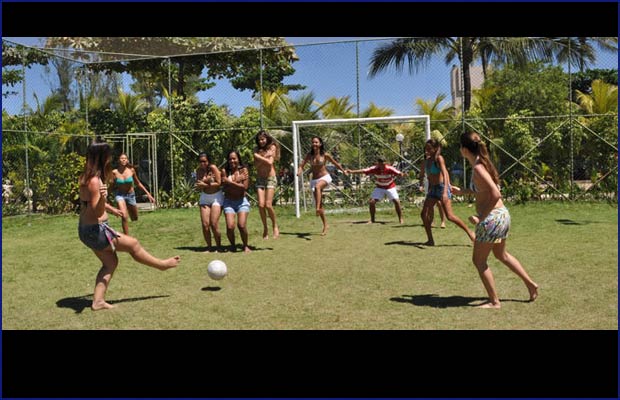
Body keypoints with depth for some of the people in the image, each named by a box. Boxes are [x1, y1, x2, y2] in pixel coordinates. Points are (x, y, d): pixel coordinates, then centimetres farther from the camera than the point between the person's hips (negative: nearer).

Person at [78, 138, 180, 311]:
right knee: (133, 244, 8)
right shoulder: (94, 181, -23)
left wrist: (111, 209, 36)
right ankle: (161, 264, 27)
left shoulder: (87, 176, 7)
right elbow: (97, 212, -27)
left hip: (87, 230, 10)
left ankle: (98, 301, 15)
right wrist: (102, 198, -46)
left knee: (110, 263, 17)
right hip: (95, 230, -10)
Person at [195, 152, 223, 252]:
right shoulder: (199, 170, 2)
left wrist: (205, 184, -15)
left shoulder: (213, 168, -12)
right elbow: (198, 186, -2)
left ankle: (218, 247, 6)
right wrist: (207, 180, -19)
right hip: (204, 197, 4)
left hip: (216, 196, -4)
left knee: (214, 224, -10)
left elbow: (218, 183, -16)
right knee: (205, 224, -3)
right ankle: (209, 247, 11)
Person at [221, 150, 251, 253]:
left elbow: (245, 186, -8)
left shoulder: (243, 170, 1)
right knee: (230, 227, -12)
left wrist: (231, 182, -10)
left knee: (242, 225, -14)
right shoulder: (224, 171, 2)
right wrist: (238, 183, -13)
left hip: (242, 201, -1)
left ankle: (245, 246, 12)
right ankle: (232, 245, 17)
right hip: (229, 202, 1)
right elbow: (224, 185, -8)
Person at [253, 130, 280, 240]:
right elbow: (256, 165, -1)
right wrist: (265, 156, -12)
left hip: (270, 178, -3)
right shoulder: (257, 149, 9)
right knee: (261, 205, -9)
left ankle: (275, 226, 9)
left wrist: (259, 156, -7)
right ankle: (265, 228, 7)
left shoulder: (272, 147, 1)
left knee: (268, 205, -13)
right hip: (260, 179, 3)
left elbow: (270, 162, -11)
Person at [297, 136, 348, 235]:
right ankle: (325, 225, 15)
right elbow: (302, 165, -4)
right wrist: (299, 171, -24)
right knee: (319, 204, 4)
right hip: (314, 180, 4)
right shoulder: (309, 155, 1)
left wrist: (343, 170, 5)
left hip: (325, 177, -4)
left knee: (317, 186, -40)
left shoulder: (325, 155, -4)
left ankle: (318, 208, -46)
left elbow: (336, 163, 8)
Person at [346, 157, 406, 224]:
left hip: (390, 187, -2)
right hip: (379, 188, 2)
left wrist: (402, 174, -61)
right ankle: (372, 219, 7)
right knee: (371, 202, -11)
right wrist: (352, 171, -36)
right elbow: (363, 171, -25)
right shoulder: (374, 169, -20)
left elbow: (399, 173, -36)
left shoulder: (390, 169, -24)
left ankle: (400, 219, 3)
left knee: (396, 201, -16)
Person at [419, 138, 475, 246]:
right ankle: (430, 240, 8)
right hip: (432, 189, 7)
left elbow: (445, 174, -25)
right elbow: (422, 174, 21)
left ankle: (469, 232, 5)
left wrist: (445, 192, -36)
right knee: (424, 214, -2)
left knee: (450, 216, -11)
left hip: (442, 187, -7)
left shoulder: (439, 158, -14)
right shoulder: (426, 161, 6)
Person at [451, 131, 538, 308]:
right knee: (502, 254, 27)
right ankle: (531, 284, 35)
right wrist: (461, 191, 22)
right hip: (502, 214, 9)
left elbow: (495, 195, -27)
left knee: (479, 260, 6)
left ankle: (494, 301, 15)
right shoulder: (483, 163, 8)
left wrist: (481, 217, -21)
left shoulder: (478, 169, -20)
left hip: (491, 219, -9)